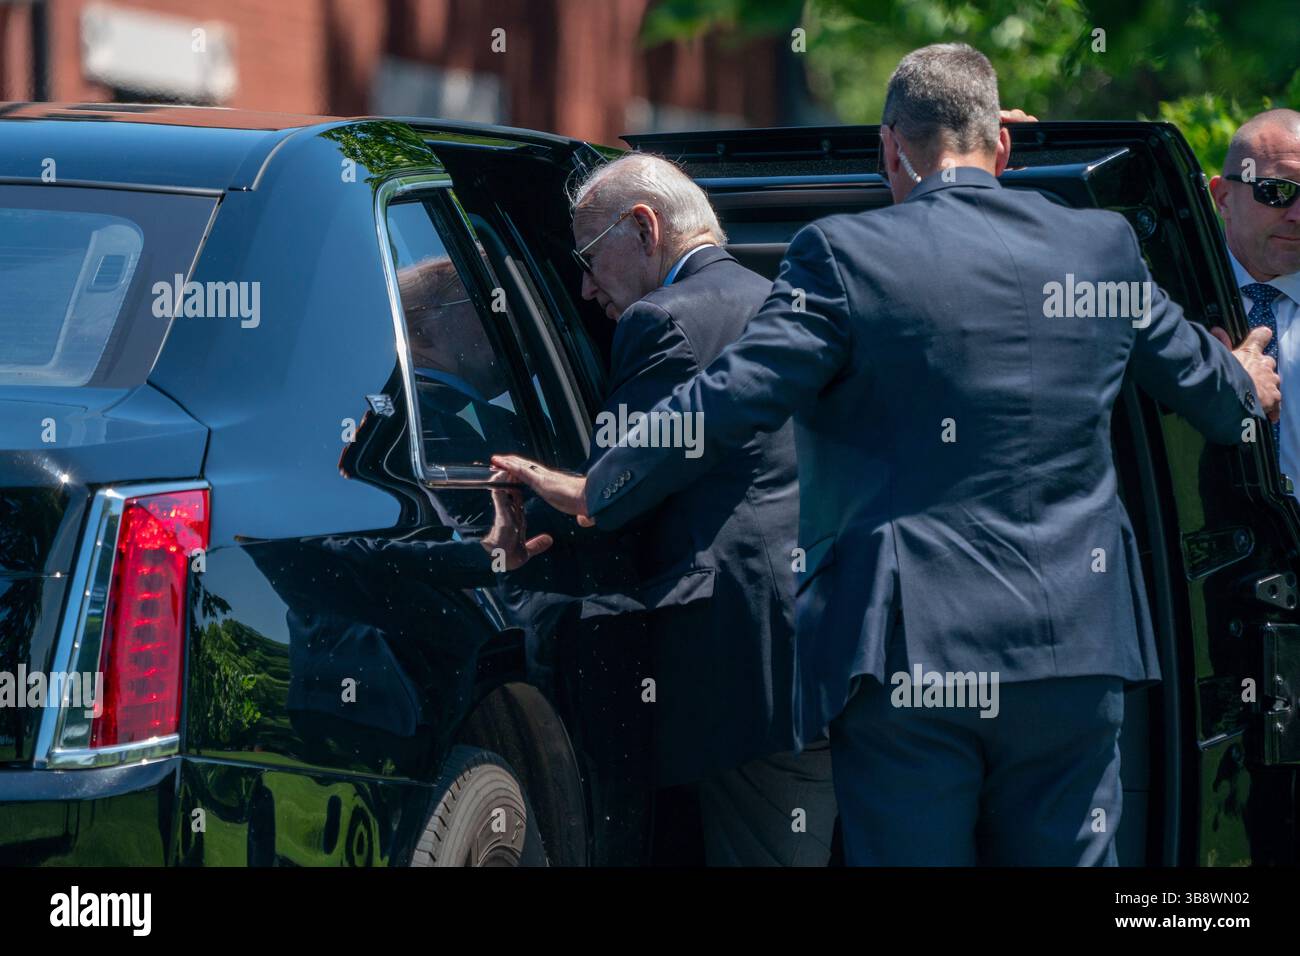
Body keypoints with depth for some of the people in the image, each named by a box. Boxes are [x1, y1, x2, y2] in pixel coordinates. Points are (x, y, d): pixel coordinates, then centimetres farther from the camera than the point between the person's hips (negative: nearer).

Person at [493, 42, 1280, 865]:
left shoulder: (844, 255, -6)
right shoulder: (1102, 246, 7)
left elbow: (727, 403, -9)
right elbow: (1194, 375, 22)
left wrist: (595, 492, 3)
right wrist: (1247, 390, 46)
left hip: (907, 654, -3)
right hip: (1071, 647, 3)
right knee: (1064, 856, 12)